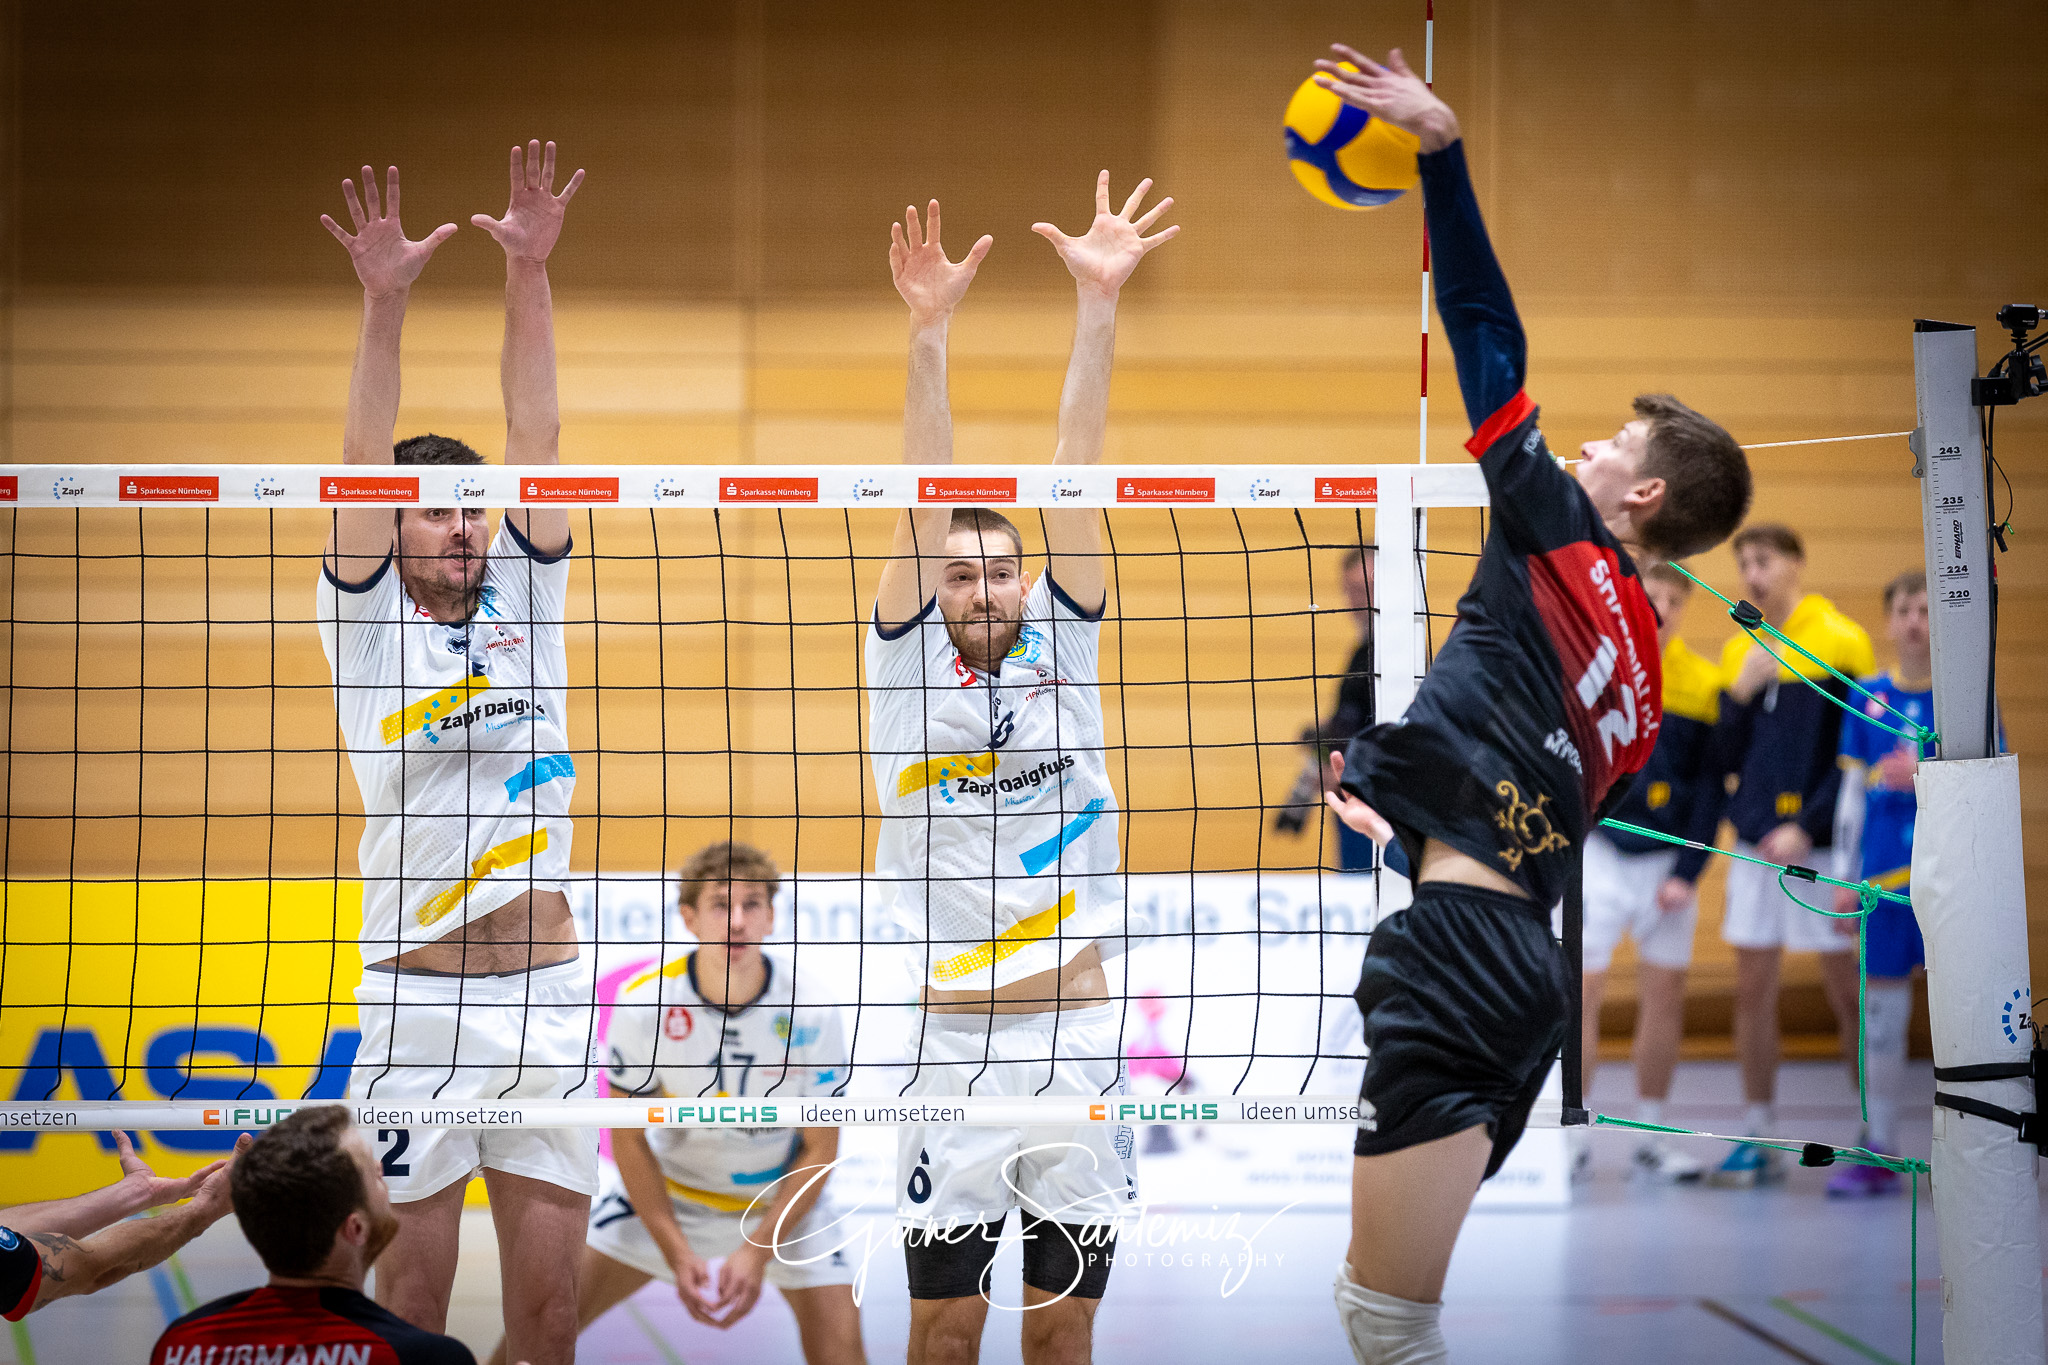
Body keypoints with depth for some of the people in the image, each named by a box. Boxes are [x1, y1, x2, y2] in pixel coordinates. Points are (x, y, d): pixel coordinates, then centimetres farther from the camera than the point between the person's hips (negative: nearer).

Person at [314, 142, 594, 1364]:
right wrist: (384, 301, -20)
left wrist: (530, 275, -9)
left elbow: (537, 443, 0)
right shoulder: (366, 621, 3)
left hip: (548, 999, 3)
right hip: (415, 1002, -2)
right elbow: (365, 469, -9)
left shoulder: (525, 602, 10)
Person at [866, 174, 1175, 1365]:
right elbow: (926, 504, -9)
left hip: (1081, 1040, 2)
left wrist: (1101, 305, -13)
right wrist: (929, 332, -20)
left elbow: (1077, 483, -4)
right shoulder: (906, 668, 2)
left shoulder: (1062, 651, 5)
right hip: (956, 1047, -2)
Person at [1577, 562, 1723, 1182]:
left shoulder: (1704, 684, 2)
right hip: (1596, 848, -2)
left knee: (1665, 997, 4)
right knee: (1580, 991, -5)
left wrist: (1687, 871, -4)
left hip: (1667, 859, 2)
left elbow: (1711, 786, 3)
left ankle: (1653, 1134, 15)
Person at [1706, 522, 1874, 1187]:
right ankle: (1757, 1140, 13)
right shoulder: (1739, 652, 11)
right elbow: (1725, 759, 10)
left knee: (1847, 994, -1)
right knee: (1753, 990, 6)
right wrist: (1741, 695, -6)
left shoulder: (1841, 644, -6)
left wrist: (1807, 827, -15)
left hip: (1819, 849, -5)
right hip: (1754, 845, 5)